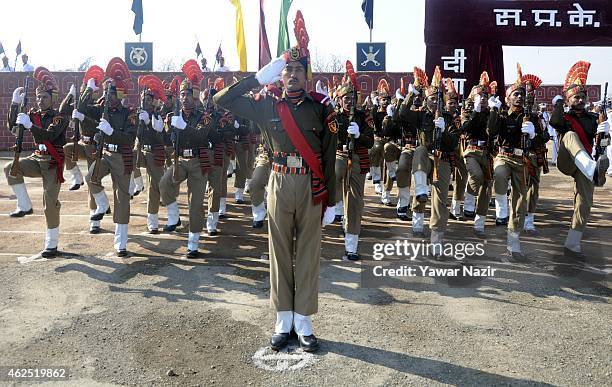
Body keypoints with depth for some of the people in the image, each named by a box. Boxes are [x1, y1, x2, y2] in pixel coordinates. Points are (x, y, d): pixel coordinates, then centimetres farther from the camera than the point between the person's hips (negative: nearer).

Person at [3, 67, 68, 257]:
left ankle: (51, 245, 4)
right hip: (37, 159, 5)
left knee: (50, 203, -6)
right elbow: (13, 127, -2)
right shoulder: (33, 114, 8)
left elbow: (49, 135, -25)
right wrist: (15, 103, -9)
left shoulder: (59, 118, -9)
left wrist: (29, 125, -38)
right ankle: (24, 206, -6)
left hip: (53, 163, -5)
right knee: (10, 168, -23)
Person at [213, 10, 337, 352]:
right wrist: (259, 77, -7)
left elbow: (330, 156, 0)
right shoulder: (268, 106, 2)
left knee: (308, 254, 6)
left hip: (312, 188, -1)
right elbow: (222, 100, -1)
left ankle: (304, 323, 18)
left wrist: (331, 201, -2)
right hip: (280, 185, 1)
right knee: (281, 254, 7)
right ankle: (284, 322, 20)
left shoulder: (322, 107, -1)